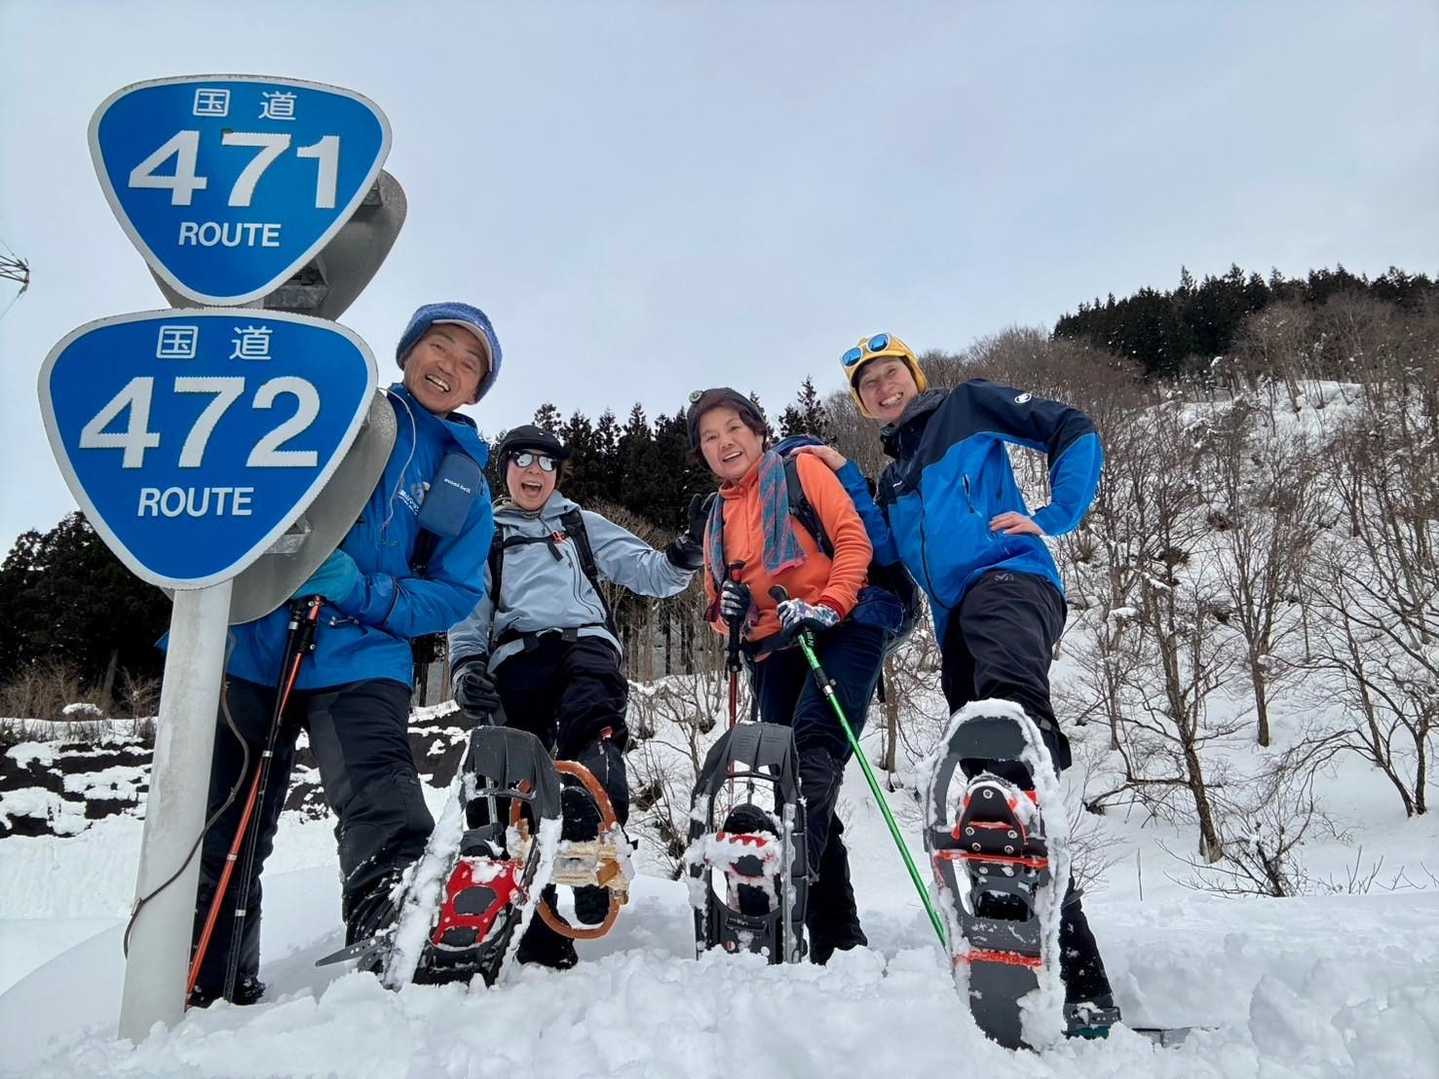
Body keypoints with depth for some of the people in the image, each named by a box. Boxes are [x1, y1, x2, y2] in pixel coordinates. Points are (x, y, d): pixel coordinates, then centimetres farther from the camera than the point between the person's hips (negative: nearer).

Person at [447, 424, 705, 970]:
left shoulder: (583, 525, 25)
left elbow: (650, 573, 15)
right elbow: (468, 616, 20)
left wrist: (685, 552, -6)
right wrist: (466, 667, -1)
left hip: (585, 644, 0)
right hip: (517, 658, 1)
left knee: (590, 720, -33)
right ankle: (538, 936, -7)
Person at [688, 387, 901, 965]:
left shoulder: (801, 469, 5)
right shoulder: (718, 518, 21)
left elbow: (853, 539, -5)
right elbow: (717, 600, 24)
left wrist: (825, 607, -18)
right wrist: (725, 611, 0)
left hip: (843, 628, -6)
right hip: (776, 651, 6)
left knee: (812, 749, -27)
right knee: (801, 781, 3)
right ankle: (835, 931, 10)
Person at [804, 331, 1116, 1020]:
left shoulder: (968, 406, 15)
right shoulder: (895, 475, 31)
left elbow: (1075, 433, 8)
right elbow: (886, 550, 14)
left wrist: (1054, 518, -3)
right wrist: (845, 478, 14)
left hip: (1009, 578, -7)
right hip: (955, 619, 8)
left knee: (1012, 692, -38)